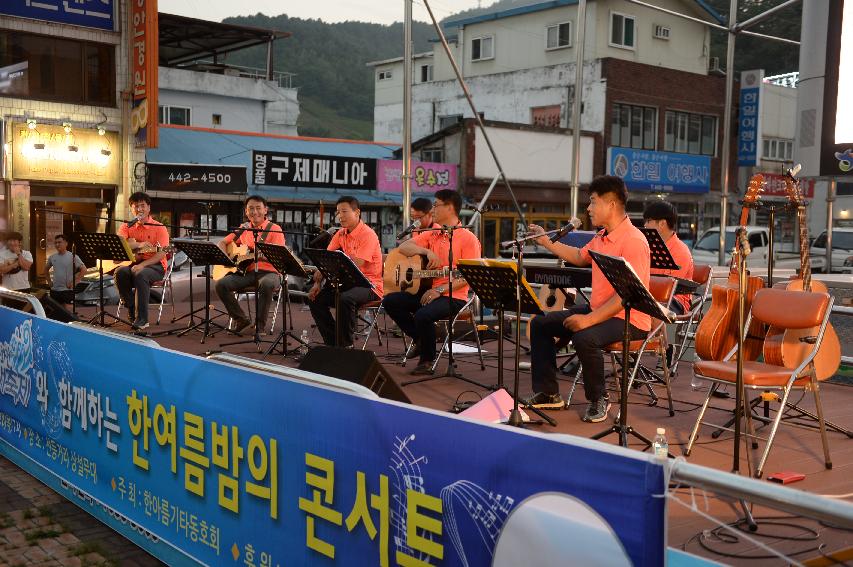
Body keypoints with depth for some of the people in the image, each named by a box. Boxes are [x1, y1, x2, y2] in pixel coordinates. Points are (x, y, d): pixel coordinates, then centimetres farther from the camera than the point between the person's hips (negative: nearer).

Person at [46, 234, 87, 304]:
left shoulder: (73, 257, -7)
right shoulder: (52, 257, 10)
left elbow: (84, 270, -12)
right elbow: (46, 269, 27)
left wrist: (75, 282, -14)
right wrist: (49, 281, 16)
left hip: (67, 290, -5)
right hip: (54, 290, 5)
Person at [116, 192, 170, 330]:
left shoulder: (159, 228, -1)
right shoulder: (127, 227, 10)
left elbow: (161, 254, -12)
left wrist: (142, 265, -25)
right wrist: (138, 244, -23)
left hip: (155, 265, -4)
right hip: (133, 262, 4)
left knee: (140, 275, -36)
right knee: (120, 272, -29)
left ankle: (142, 319, -33)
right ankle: (132, 309, -13)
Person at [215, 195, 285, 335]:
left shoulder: (274, 229, 0)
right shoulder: (243, 229, 15)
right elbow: (222, 243, 22)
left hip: (268, 272, -4)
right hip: (245, 272, 4)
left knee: (267, 285, -39)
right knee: (221, 284, -21)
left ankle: (260, 325, -21)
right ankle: (240, 319, -2)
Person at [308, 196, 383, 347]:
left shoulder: (368, 234, -15)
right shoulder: (341, 234, 9)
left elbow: (355, 266, -25)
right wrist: (317, 283, -11)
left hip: (370, 285, -8)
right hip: (348, 282, 8)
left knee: (346, 299, -35)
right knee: (315, 298, -6)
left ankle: (345, 345, -18)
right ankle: (332, 343, 1)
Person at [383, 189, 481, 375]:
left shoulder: (468, 238, -7)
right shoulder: (431, 234, 13)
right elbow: (403, 247, 5)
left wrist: (440, 290, -22)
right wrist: (427, 251, -13)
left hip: (453, 296, -7)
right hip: (427, 291, 7)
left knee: (423, 315, -33)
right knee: (390, 301, -9)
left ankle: (427, 360, -7)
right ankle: (419, 339, 7)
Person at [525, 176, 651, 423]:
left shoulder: (633, 241, -21)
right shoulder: (602, 237, 9)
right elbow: (580, 257, 31)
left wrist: (589, 319, -30)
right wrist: (546, 242, 25)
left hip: (628, 318, -10)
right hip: (597, 309, 10)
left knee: (585, 338, -36)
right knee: (540, 324, 7)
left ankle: (598, 399, -11)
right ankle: (547, 393, 13)